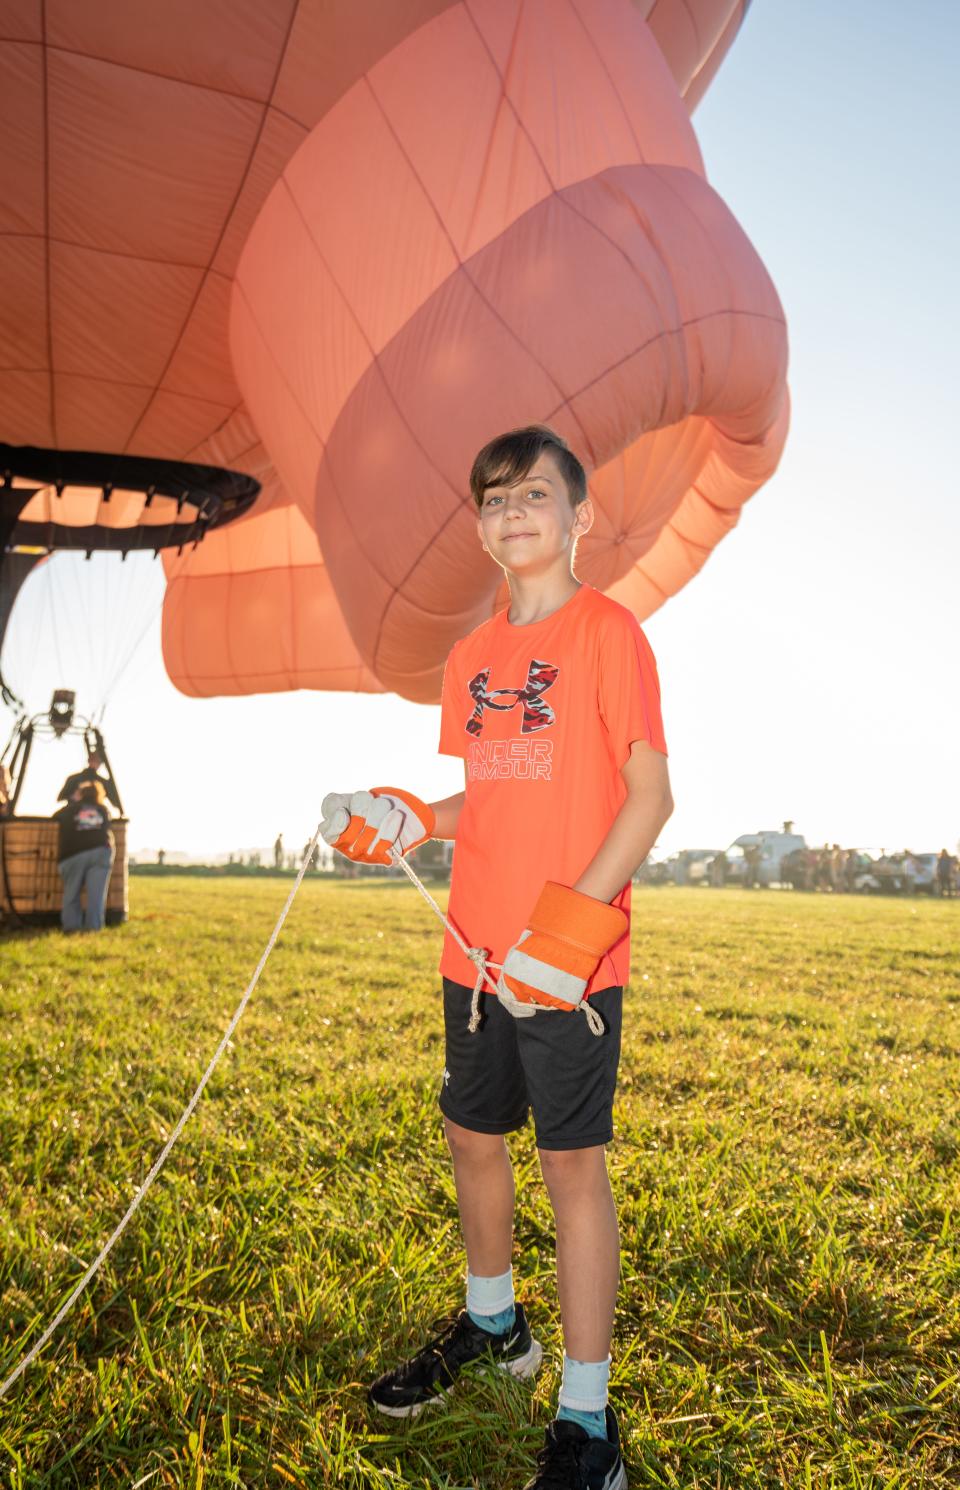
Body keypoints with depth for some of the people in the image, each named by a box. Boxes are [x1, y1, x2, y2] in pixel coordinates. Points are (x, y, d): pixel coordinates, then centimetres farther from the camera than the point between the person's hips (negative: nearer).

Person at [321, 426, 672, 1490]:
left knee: (573, 1162, 2)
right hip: (478, 954, 7)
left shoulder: (607, 631, -8)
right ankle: (492, 1324, 43)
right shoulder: (472, 656, 12)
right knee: (471, 1137, 18)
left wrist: (572, 921, -21)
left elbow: (650, 794, -13)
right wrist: (401, 823, 0)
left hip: (571, 962, -6)